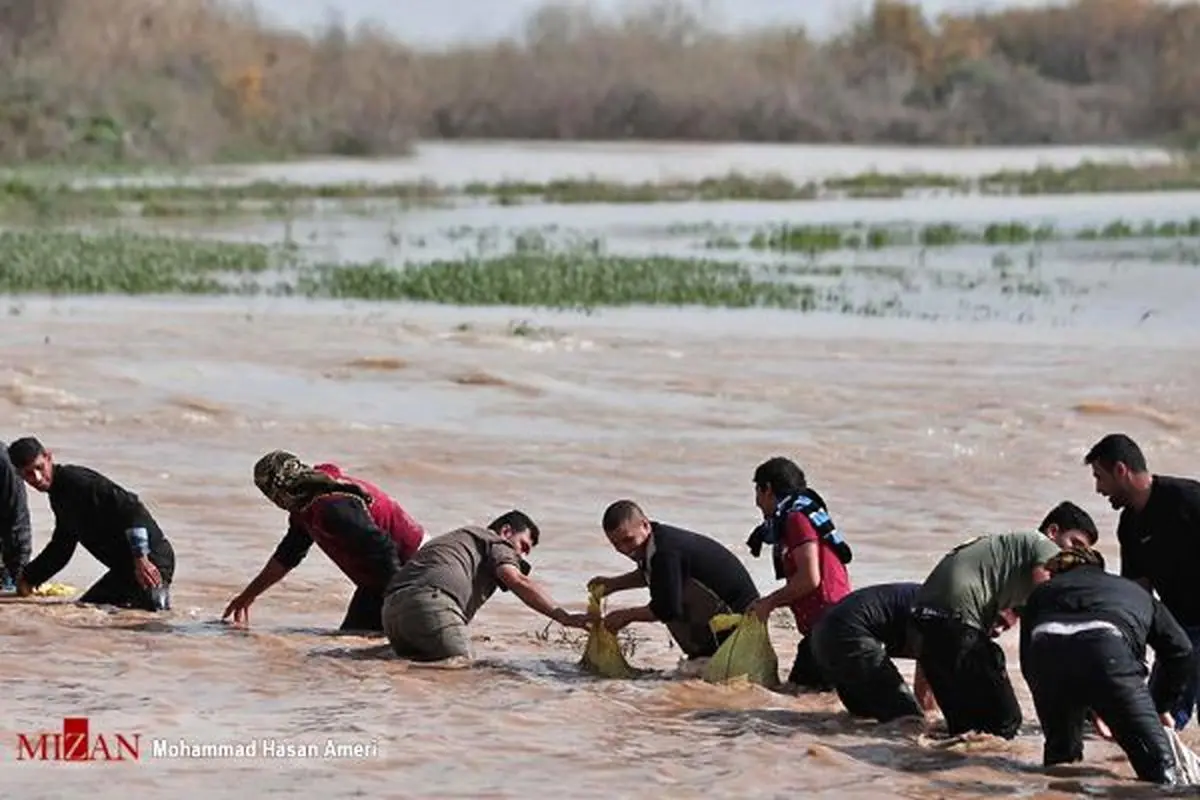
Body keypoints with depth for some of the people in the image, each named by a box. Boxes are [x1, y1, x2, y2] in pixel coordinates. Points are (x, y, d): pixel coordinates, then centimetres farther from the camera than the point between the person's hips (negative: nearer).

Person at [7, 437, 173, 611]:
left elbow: (130, 509, -24)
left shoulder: (76, 480, -15)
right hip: (124, 566, 10)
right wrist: (29, 578, 27)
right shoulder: (57, 497, 17)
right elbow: (61, 547, 32)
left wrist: (141, 558, -28)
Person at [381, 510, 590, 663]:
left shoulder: (460, 536, 41)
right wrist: (564, 617, -13)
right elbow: (516, 580, -5)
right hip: (430, 600, -8)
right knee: (461, 665, -16)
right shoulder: (495, 542, 14)